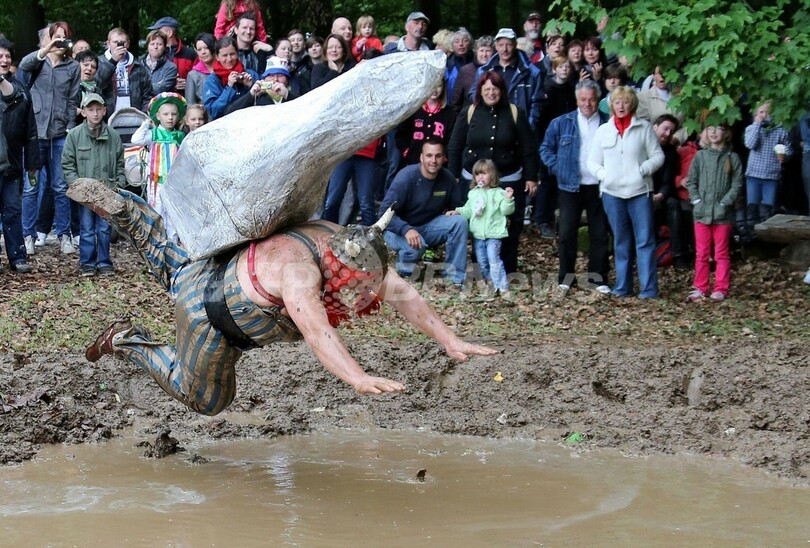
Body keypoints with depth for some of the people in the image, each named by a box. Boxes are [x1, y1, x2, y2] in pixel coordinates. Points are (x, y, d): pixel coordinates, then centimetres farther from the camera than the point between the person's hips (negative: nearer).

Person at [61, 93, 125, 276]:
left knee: (105, 229, 5)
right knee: (87, 229, 3)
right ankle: (87, 264, 11)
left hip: (108, 191, 1)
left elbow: (120, 165, 11)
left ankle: (104, 263, 15)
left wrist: (119, 184, 0)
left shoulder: (113, 136, 4)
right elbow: (67, 165, 1)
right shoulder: (74, 135, -1)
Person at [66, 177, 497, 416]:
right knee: (205, 400, 11)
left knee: (169, 257, 34)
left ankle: (119, 207, 38)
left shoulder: (343, 244, -17)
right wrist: (358, 379, -69)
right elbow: (315, 330, -56)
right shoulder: (300, 268, -41)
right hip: (210, 310, -7)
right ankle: (126, 341, 19)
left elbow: (400, 293, -17)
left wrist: (449, 340, -23)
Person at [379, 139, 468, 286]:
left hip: (429, 227, 5)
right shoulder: (407, 177, -22)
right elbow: (385, 212, -24)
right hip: (400, 229, -5)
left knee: (460, 221, -20)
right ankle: (404, 271, -2)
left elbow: (458, 206, 7)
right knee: (416, 246, -37)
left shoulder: (448, 179, -9)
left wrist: (455, 212, -18)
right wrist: (407, 230, -40)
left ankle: (456, 278, -18)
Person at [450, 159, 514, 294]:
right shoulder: (473, 193, 11)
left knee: (494, 259, -15)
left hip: (493, 233, -6)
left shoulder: (498, 193, -3)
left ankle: (501, 286, -13)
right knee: (481, 261, 10)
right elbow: (468, 210, 20)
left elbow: (506, 210, -8)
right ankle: (490, 280, 25)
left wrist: (508, 199, -23)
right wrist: (458, 211, 6)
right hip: (478, 234, 6)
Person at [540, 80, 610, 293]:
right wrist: (558, 168, -3)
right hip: (570, 187, 0)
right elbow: (546, 149, 8)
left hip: (598, 187, 0)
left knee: (599, 234, 6)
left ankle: (597, 278, 15)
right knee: (567, 234, 1)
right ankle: (566, 278, 10)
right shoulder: (561, 123, 2)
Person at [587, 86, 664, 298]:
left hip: (640, 191, -3)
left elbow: (658, 156, 2)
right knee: (621, 241, 10)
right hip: (612, 192, 3)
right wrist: (603, 175, -6)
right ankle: (623, 286, 17)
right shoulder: (603, 130, 10)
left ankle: (649, 288, -4)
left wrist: (643, 170, -13)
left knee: (645, 240, -5)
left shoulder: (644, 128, 2)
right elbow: (592, 162, 12)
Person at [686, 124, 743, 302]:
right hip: (702, 213, 2)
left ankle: (721, 289, 8)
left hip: (723, 214, -2)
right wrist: (697, 201, -4)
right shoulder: (700, 156, 6)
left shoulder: (732, 158, 0)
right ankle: (700, 288, 14)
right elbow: (691, 181, 8)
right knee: (701, 253, 7)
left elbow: (737, 185, -3)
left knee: (721, 254, 4)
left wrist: (724, 203, -11)